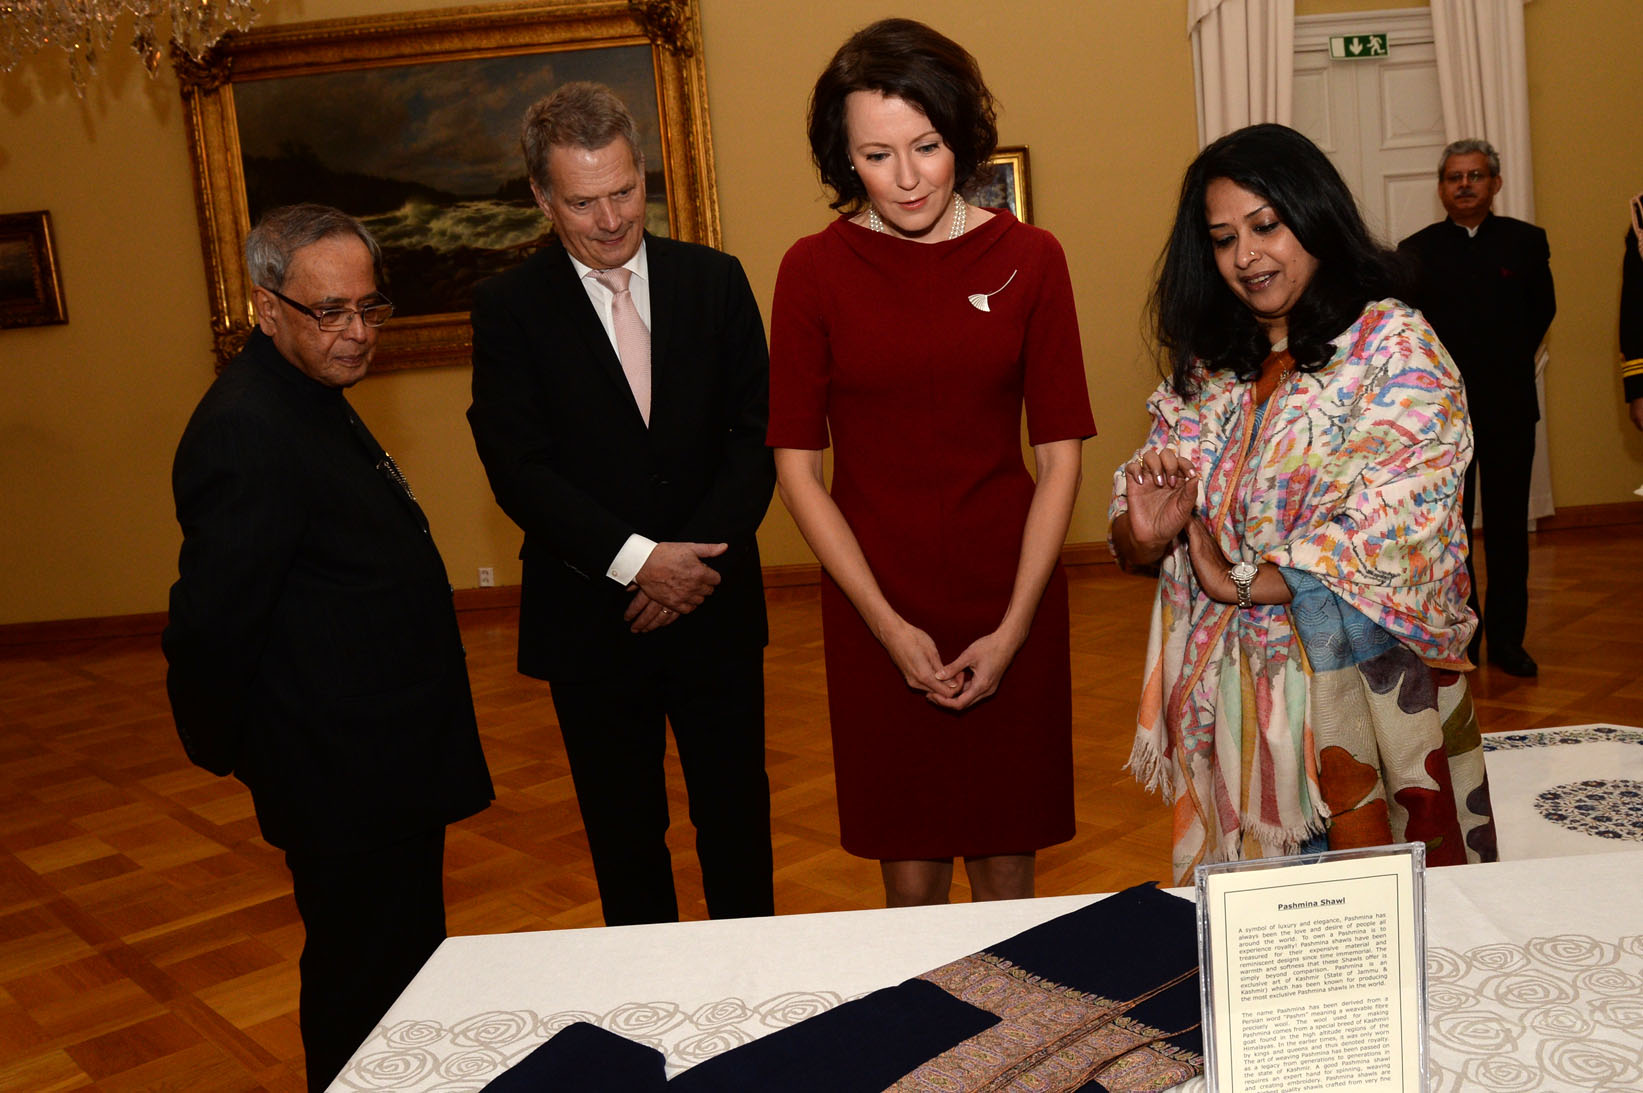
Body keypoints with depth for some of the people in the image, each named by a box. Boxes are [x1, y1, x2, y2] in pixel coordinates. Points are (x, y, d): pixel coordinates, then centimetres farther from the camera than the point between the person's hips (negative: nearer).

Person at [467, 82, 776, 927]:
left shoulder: (715, 282, 3)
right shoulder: (509, 308, -3)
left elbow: (755, 436, -1)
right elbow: (517, 469, -10)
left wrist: (695, 557, -14)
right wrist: (637, 561, -19)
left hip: (714, 604, 1)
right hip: (591, 619, -1)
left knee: (738, 822, 12)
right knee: (624, 835, 13)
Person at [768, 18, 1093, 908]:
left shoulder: (1027, 258, 0)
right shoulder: (813, 270, -3)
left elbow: (1059, 452, -1)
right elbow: (795, 463, -3)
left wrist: (1013, 627, -8)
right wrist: (888, 623, -9)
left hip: (1010, 603, 1)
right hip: (876, 613, -1)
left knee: (1007, 866, 11)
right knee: (911, 876, 8)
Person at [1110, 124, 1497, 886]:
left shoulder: (1394, 347, -6)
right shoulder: (1203, 370, 8)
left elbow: (1390, 536, -16)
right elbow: (1132, 542, 8)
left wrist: (1239, 582, -11)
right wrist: (1146, 531, -15)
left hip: (1357, 688, -4)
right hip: (1225, 700, 4)